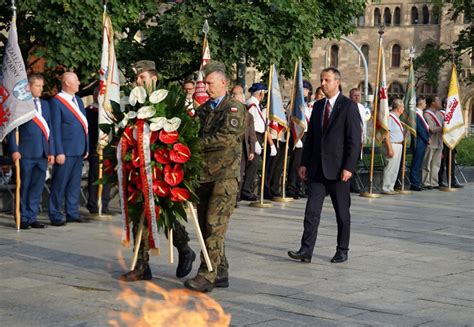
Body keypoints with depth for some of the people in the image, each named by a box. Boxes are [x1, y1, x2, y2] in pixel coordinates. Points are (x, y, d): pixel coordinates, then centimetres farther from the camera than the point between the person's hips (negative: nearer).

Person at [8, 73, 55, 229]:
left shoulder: (45, 104, 16)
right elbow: (12, 128, -5)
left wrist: (51, 151, 10)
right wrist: (14, 150, -12)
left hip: (42, 153, 5)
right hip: (26, 153, -5)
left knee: (37, 187, 8)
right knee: (24, 187, 2)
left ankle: (32, 218, 15)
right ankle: (22, 218, 9)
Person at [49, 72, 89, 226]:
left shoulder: (78, 100, 15)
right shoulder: (56, 102, -9)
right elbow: (55, 129, -12)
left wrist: (86, 147, 14)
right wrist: (59, 152, -15)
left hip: (79, 150, 8)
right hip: (65, 151, -7)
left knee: (75, 183, 12)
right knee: (60, 184, -2)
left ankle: (72, 213, 20)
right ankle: (55, 215, 5)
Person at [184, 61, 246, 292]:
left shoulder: (234, 108, -3)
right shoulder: (203, 109, 19)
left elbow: (227, 137, -16)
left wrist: (199, 143, -12)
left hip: (225, 173, -7)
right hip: (204, 173, 7)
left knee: (214, 224, -14)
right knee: (205, 225, 8)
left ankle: (207, 276, -15)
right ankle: (220, 273, 16)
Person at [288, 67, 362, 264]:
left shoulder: (349, 107, -6)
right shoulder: (318, 106, 13)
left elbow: (354, 140, -10)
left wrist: (348, 167, -16)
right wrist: (304, 163, 9)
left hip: (338, 169, -5)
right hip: (317, 168, 5)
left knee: (342, 212, 7)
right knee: (312, 210, -2)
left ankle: (342, 251, 17)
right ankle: (306, 251, -3)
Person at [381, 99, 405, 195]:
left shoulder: (396, 117, 16)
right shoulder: (389, 117, -14)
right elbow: (386, 134, -19)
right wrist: (390, 148, -22)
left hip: (399, 145, 10)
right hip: (392, 145, -10)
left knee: (395, 168, 12)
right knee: (390, 167, -7)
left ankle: (390, 188, 19)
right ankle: (385, 188, -2)